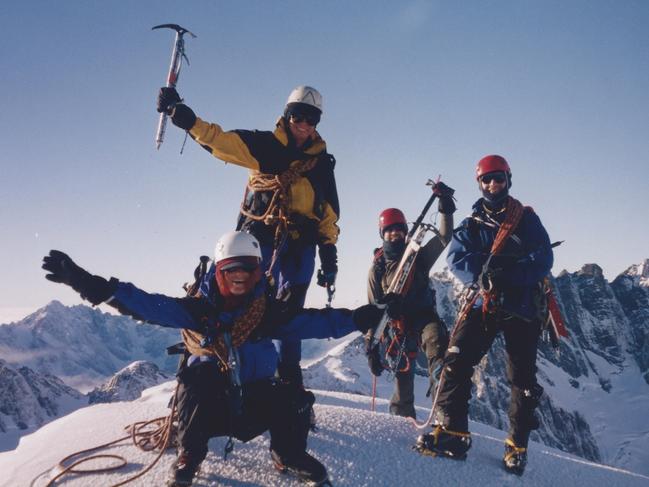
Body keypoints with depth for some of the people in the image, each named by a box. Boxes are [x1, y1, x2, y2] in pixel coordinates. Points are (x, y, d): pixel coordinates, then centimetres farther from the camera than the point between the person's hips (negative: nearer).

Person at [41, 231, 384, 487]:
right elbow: (148, 305, -20)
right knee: (197, 377, -33)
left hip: (255, 403, 2)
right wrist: (88, 284, -31)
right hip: (208, 403, -1)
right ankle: (189, 456, -7)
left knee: (295, 401, -24)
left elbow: (314, 321, -7)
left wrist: (358, 318, -18)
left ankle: (288, 455, 11)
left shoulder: (269, 310, -4)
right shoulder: (199, 308, -10)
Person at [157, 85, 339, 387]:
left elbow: (329, 213, 13)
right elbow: (220, 140, -8)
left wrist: (329, 254, 6)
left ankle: (289, 376, 16)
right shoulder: (265, 145, 4)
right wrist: (185, 117, -23)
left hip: (300, 245, 2)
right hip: (260, 238, -1)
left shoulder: (321, 162, 12)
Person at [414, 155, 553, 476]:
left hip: (522, 306, -1)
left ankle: (518, 446, 17)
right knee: (457, 360, -15)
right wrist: (482, 273, -25)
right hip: (482, 303, 1)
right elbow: (456, 259, -3)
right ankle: (453, 431, -9)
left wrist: (510, 275, -24)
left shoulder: (527, 219, 7)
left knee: (522, 376, 3)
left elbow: (544, 260, -5)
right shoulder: (471, 225, 12)